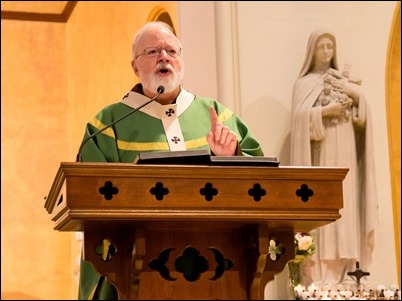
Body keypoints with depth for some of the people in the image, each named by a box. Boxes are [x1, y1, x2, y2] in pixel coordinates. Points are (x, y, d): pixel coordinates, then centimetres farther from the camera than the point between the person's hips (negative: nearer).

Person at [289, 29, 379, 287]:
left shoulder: (344, 80, 16)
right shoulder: (305, 83, 4)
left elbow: (363, 113, 8)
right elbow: (300, 116, -11)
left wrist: (356, 96, -8)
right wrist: (327, 110, -20)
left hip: (345, 152, 4)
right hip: (321, 153, -4)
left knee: (345, 207, 1)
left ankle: (340, 275, 4)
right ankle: (319, 278, -11)